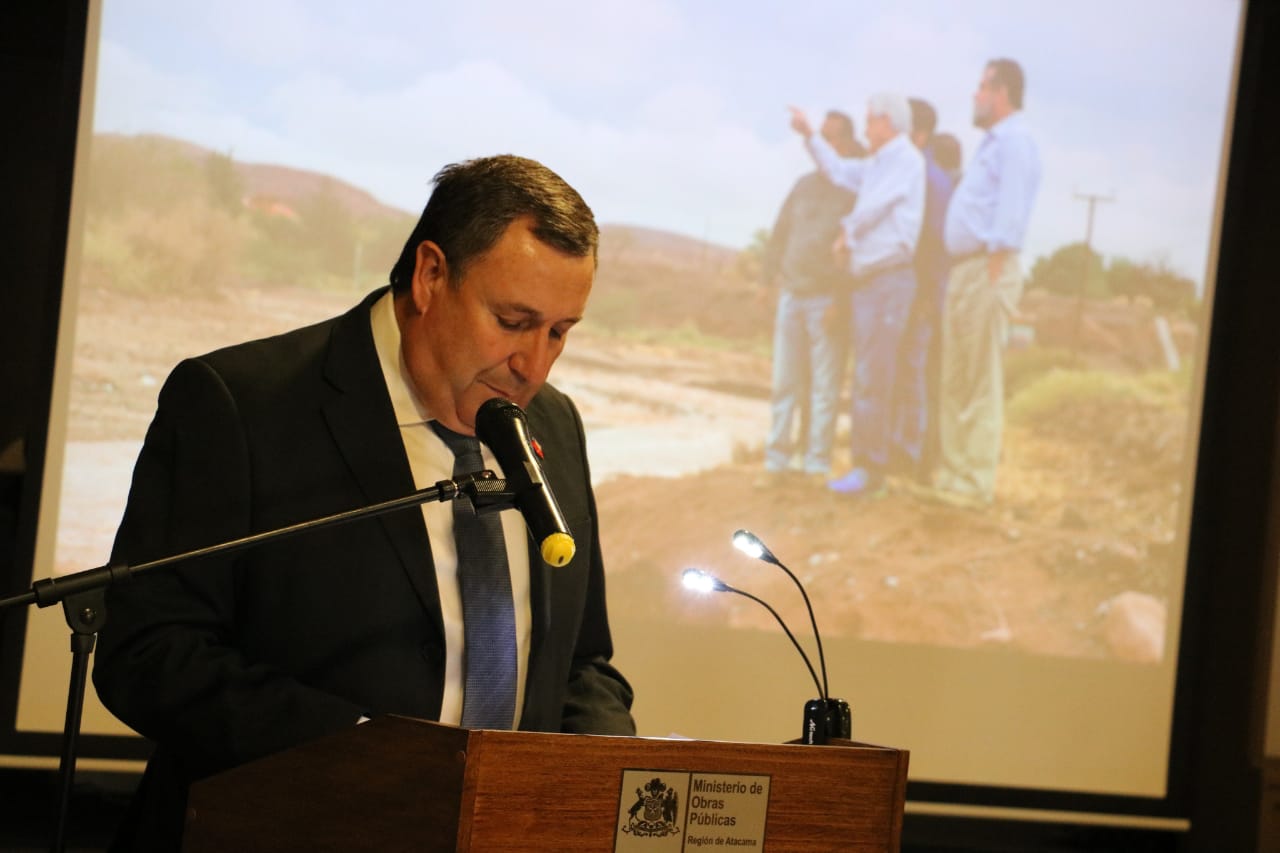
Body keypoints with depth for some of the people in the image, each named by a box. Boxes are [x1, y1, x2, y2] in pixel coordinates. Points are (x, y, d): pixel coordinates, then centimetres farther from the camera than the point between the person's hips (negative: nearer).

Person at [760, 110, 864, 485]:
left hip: (826, 299, -5)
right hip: (791, 295, 5)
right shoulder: (805, 184, 14)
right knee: (785, 381, 5)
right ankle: (776, 460, 9)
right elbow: (779, 234, 19)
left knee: (824, 387, -3)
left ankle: (817, 464, 0)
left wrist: (841, 300, -16)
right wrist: (772, 275, 9)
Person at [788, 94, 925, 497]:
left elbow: (873, 207, -11)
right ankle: (863, 462, 8)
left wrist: (846, 233, 6)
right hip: (866, 280, 9)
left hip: (890, 278, -9)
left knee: (874, 377, -13)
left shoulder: (907, 159, -6)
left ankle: (871, 470, -15)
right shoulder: (875, 165, 21)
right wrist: (809, 135, 38)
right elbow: (838, 171, 37)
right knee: (866, 377, 7)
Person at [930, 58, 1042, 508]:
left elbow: (1010, 218, -17)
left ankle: (976, 483, -8)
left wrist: (991, 277, -22)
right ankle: (951, 472, 16)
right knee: (955, 382, 12)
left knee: (982, 385, -8)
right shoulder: (993, 142, 22)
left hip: (987, 271, -10)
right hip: (963, 269, 10)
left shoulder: (1014, 142, -9)